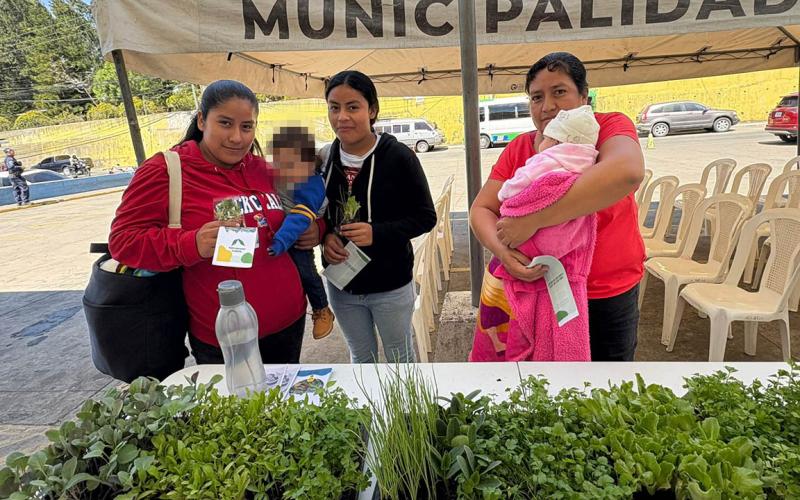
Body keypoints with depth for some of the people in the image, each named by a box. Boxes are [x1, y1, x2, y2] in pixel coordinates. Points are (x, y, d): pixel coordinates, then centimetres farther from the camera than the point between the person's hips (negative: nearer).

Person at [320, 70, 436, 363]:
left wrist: (377, 232, -26)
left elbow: (425, 217, -12)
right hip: (341, 284, 4)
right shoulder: (323, 159, -2)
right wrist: (325, 236, -12)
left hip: (390, 284, -4)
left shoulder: (398, 157, -16)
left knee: (400, 358, 18)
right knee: (361, 358, 24)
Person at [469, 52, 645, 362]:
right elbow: (481, 210, -5)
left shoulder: (609, 127, -12)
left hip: (608, 296, -2)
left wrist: (532, 220, -37)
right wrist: (503, 250, -28)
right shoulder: (518, 149, -2)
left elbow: (628, 171, -34)